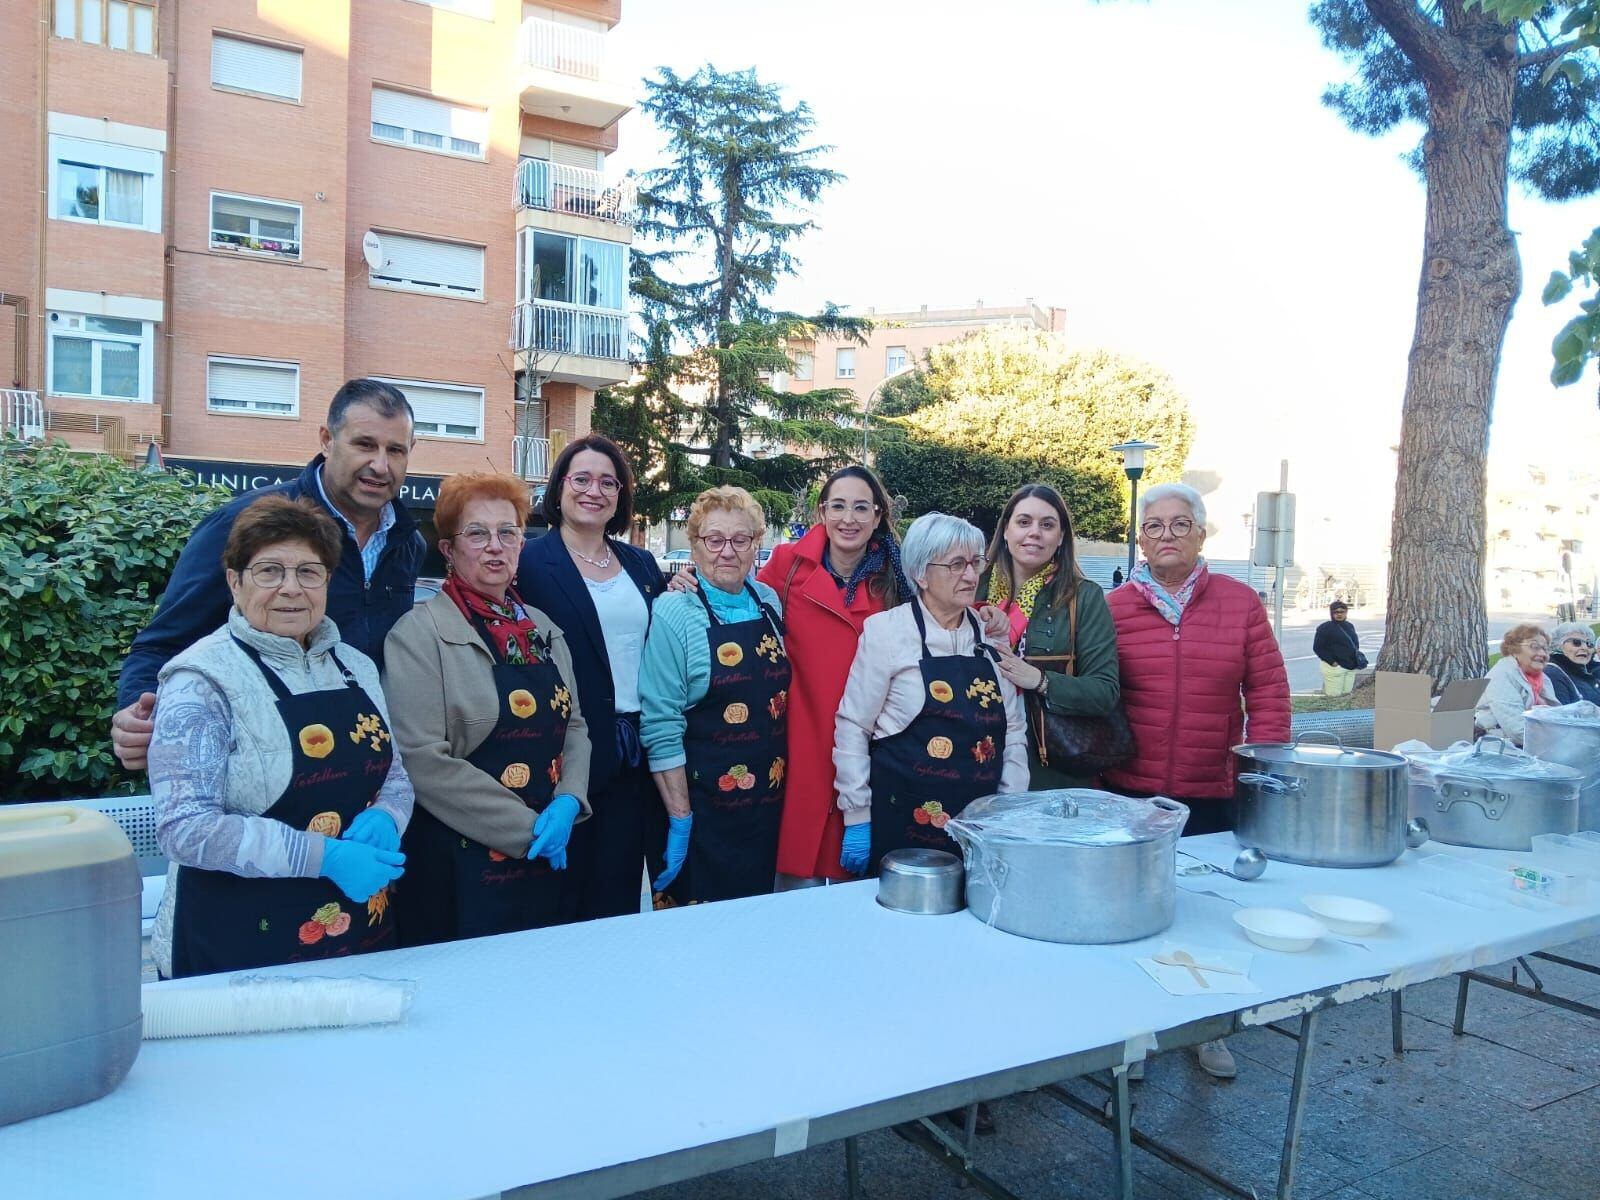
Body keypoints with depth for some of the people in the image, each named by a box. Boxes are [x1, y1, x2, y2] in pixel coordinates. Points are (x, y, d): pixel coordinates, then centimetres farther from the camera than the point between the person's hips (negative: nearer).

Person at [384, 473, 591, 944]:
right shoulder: (420, 632, -10)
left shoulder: (543, 628, 9)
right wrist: (527, 828, -17)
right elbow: (422, 760, -18)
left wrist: (569, 801, -8)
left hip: (548, 857, 6)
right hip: (460, 863, -6)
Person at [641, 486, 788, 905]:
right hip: (700, 805, -5)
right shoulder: (673, 614, -13)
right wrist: (680, 819, -16)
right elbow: (660, 728, -15)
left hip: (769, 803, 5)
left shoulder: (770, 601, 4)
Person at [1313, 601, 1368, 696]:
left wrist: (1355, 658, 9)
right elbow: (1317, 648, -11)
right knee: (1334, 694, -6)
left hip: (1351, 667, 7)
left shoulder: (1350, 626, 12)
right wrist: (1332, 661, -17)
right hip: (1335, 667, -7)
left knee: (1347, 693, 8)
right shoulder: (1325, 628, -9)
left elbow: (1355, 643, 25)